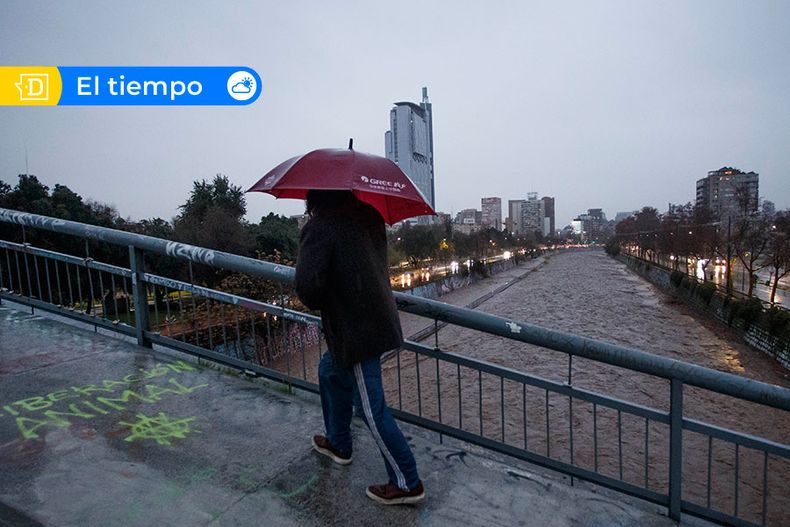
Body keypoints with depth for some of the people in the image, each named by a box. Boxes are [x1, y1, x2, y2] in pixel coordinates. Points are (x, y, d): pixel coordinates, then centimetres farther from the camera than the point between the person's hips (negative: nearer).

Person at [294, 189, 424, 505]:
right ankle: (338, 444, 44)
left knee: (371, 409, 4)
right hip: (381, 321, 9)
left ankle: (407, 484, 18)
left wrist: (317, 304, -4)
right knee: (330, 372, 27)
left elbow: (307, 285, -25)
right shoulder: (368, 216, 4)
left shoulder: (319, 227, -18)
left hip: (355, 331, -9)